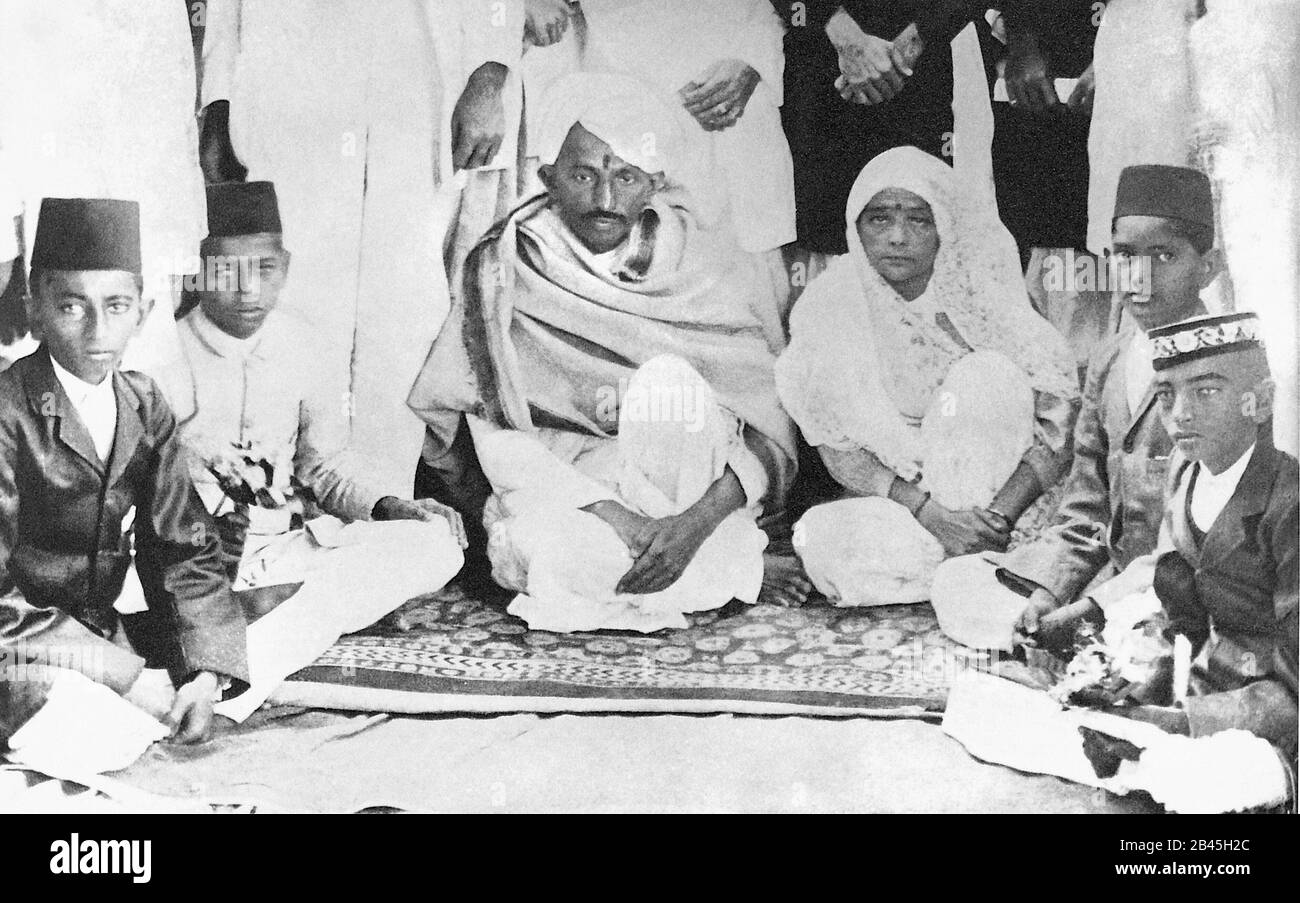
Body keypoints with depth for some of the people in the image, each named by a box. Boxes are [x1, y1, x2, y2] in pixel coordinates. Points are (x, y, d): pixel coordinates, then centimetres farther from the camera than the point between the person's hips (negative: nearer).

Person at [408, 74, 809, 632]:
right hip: (554, 497, 0)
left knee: (669, 376, -27)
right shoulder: (503, 270, -4)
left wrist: (696, 521, -26)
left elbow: (767, 429, -8)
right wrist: (620, 521, -24)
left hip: (691, 500, 0)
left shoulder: (704, 268, -2)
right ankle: (742, 570, -11)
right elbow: (501, 440, -11)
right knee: (545, 548, -35)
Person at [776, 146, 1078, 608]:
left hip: (991, 488, 0)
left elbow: (1059, 428, -13)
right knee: (819, 539, -30)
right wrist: (927, 510, -24)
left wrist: (998, 517, -27)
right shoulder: (827, 309, -8)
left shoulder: (982, 294, -11)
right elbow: (838, 449, -10)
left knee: (988, 375, -26)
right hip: (892, 497, 0)